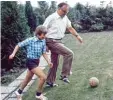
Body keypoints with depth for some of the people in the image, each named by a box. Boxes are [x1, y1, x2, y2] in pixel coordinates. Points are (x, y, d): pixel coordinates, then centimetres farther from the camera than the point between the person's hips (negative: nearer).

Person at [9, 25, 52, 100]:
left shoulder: (43, 41, -1)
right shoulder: (30, 40, -16)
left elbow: (44, 53, 5)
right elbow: (18, 45, -6)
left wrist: (48, 61, -6)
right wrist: (13, 54, -13)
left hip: (37, 62, 7)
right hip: (30, 62, -7)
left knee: (28, 79, 21)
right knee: (43, 77, -14)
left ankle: (19, 92, 43)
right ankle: (39, 94, 7)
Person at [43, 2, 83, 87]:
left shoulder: (65, 18, 7)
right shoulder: (51, 18, -14)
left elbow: (70, 27, 19)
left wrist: (77, 36, 5)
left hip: (59, 41, 8)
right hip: (52, 41, -8)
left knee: (55, 62, 13)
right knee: (69, 53, -19)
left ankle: (50, 81, 26)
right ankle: (64, 75, -10)